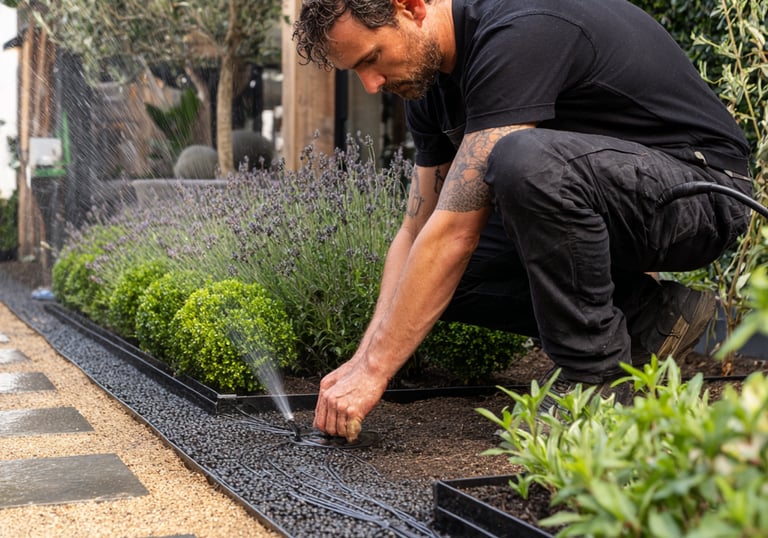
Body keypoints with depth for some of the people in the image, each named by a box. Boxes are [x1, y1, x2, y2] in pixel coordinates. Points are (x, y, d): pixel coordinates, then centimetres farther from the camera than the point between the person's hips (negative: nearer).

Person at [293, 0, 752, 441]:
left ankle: (599, 383, -18)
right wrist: (364, 359, -5)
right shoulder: (431, 80, 1)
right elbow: (417, 231, 5)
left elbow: (454, 233, -30)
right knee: (431, 280, -5)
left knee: (525, 159, -38)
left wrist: (374, 369, -25)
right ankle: (647, 316, 1)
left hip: (705, 191, -9)